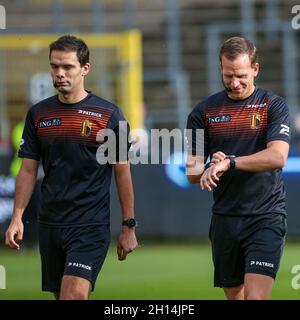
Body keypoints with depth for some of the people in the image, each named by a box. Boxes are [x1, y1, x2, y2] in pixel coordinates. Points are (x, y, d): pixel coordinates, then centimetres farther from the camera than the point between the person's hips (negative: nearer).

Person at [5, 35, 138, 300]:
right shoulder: (38, 114, 8)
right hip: (50, 225, 5)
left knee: (74, 294, -19)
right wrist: (17, 217, 0)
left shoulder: (108, 114, -3)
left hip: (91, 225, -5)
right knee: (61, 295, 8)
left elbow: (122, 172, 0)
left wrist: (128, 227, -1)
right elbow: (28, 170, 11)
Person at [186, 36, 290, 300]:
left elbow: (277, 157, -16)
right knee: (234, 296, 9)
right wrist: (210, 167, -15)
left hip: (266, 218, -4)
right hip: (225, 217, 4)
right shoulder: (205, 111, 8)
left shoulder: (273, 105, -1)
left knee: (256, 297, -16)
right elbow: (192, 173, 8)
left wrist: (229, 162, -24)